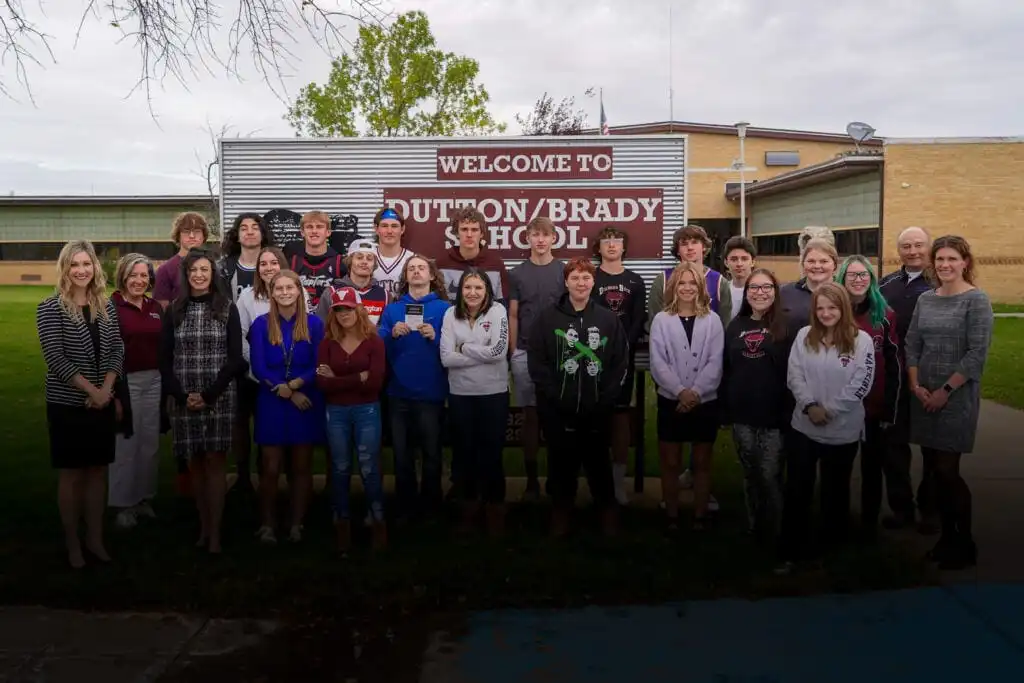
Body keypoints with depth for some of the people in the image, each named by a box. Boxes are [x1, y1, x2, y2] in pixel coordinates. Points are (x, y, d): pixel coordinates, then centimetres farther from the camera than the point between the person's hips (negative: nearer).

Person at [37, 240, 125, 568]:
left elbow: (117, 350, 3)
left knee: (98, 471, 11)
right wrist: (91, 389, -17)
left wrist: (106, 388, -11)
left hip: (102, 404, 4)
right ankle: (73, 542, 18)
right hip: (67, 405, -4)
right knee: (71, 475, 5)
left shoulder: (107, 306, 5)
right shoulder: (50, 308, -9)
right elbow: (56, 358, -14)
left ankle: (95, 538, 22)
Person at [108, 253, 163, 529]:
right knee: (125, 443, 1)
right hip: (125, 381, -5)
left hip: (154, 381, 5)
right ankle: (123, 503, 14)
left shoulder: (156, 308, 9)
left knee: (151, 442, 12)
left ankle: (145, 498, 25)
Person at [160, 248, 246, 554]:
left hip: (219, 397, -2)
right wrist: (181, 395, -8)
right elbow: (164, 359, 5)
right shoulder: (174, 310, 7)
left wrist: (208, 395, -11)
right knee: (194, 463, 7)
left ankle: (215, 532, 2)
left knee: (214, 461, -3)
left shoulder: (227, 308, 1)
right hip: (182, 399, 2)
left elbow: (235, 358, -4)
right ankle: (203, 526, 18)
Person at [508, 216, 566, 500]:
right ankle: (532, 478, 11)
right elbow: (513, 315, 6)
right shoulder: (517, 273, 5)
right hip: (525, 353, 0)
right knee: (530, 415, 4)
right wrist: (513, 351, 1)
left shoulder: (565, 271, 4)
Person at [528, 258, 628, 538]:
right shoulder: (547, 318, 0)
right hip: (557, 410, 0)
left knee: (598, 462, 9)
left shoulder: (609, 319, 4)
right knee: (562, 463, 9)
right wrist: (557, 398, -12)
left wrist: (604, 401, -6)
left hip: (597, 410, 1)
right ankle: (561, 511, 26)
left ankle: (608, 510, 27)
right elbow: (536, 363, -5)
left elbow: (621, 363, 2)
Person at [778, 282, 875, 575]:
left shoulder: (861, 340, -6)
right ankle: (791, 552, 14)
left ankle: (833, 547, 34)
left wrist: (829, 411, -14)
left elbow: (861, 385, -11)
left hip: (843, 431, -1)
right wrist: (810, 406, -16)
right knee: (797, 490, 4)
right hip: (804, 427, 1)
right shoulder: (804, 336, 1)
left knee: (835, 490, 15)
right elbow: (794, 376, -2)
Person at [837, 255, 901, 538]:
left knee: (872, 467, 10)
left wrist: (890, 408, -5)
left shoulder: (885, 315, -1)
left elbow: (894, 364, -1)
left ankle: (869, 524, 25)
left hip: (875, 406, 0)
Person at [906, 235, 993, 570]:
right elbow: (912, 344, 9)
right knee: (935, 469, 9)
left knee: (948, 470, -5)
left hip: (958, 397, -5)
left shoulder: (976, 300, -8)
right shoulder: (926, 299, 9)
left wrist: (945, 390, -13)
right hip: (924, 396, 5)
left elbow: (977, 354, -13)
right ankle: (947, 536, 23)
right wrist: (916, 385, -3)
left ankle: (965, 544, 13)